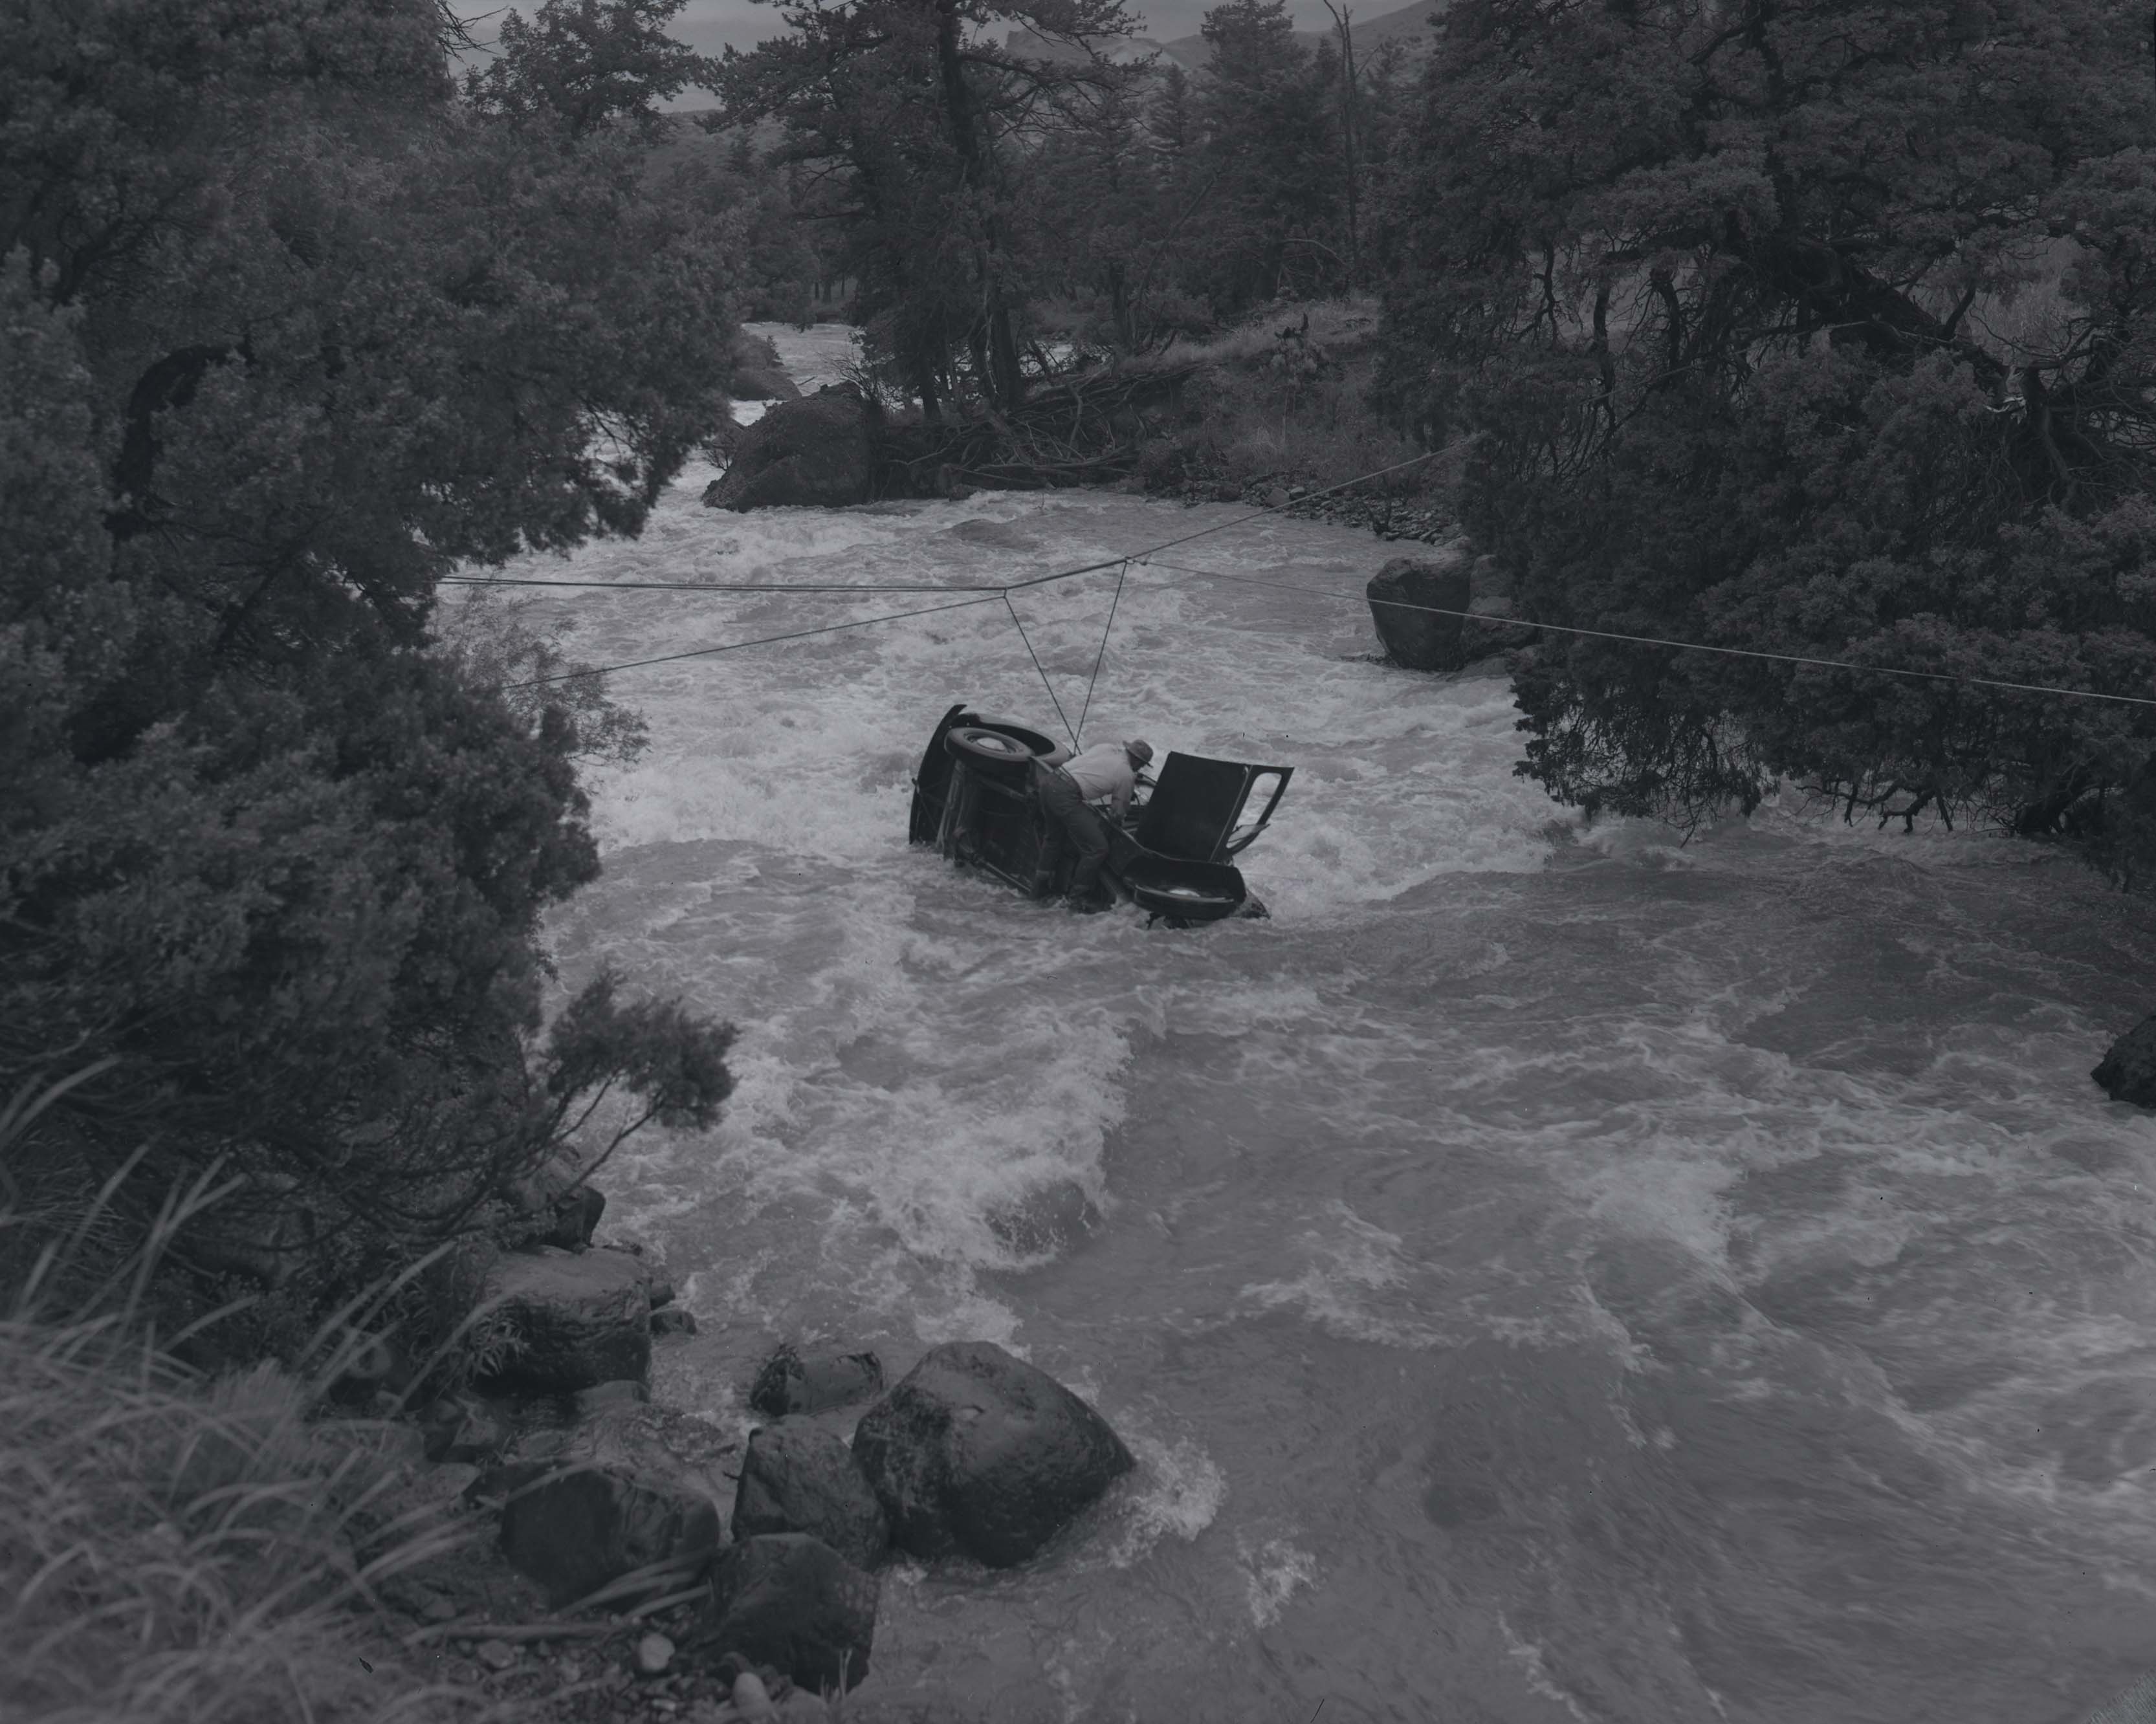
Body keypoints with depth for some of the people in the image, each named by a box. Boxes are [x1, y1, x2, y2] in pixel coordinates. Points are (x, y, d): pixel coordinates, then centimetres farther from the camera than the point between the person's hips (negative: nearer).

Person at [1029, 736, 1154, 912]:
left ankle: (1040, 886, 39)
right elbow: (1118, 811, 9)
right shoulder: (1126, 775, 0)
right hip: (1067, 796, -8)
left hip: (1049, 782, 8)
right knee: (1097, 848, 0)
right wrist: (1117, 824, 32)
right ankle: (1079, 898, 8)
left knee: (1055, 838, 30)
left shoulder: (1106, 747, 15)